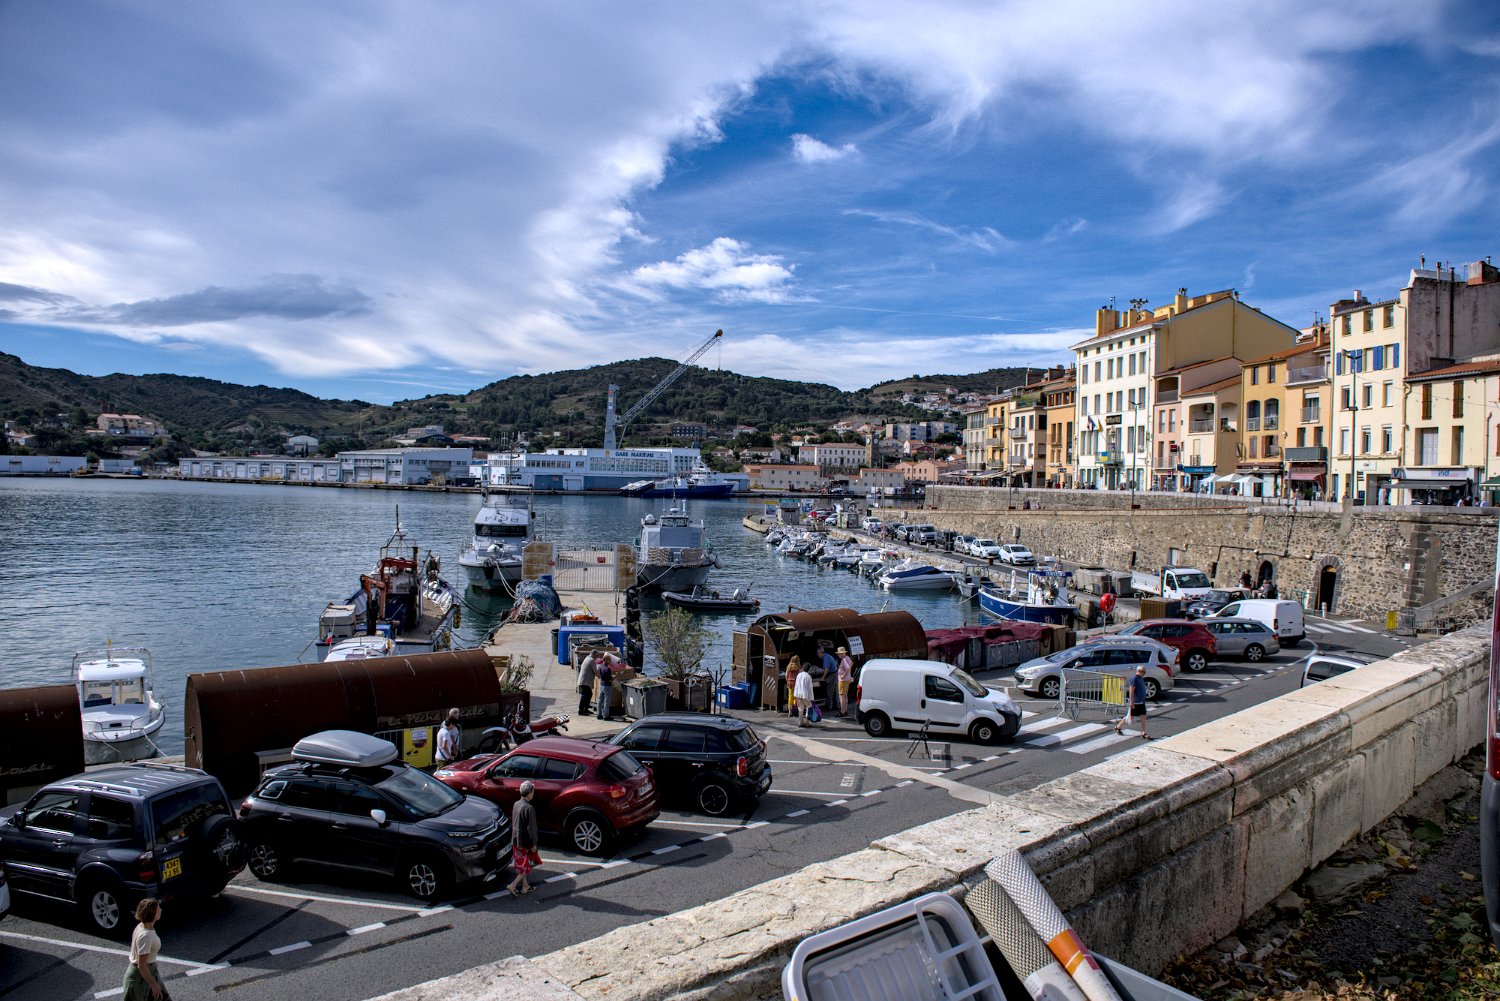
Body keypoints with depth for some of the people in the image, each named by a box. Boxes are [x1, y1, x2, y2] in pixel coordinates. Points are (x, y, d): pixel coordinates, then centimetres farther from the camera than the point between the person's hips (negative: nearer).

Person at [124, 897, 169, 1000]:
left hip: (150, 970, 9)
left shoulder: (142, 926, -2)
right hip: (140, 976, -9)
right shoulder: (145, 936, -30)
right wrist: (154, 984, -18)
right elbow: (141, 965, -26)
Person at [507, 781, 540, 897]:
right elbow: (531, 828, -20)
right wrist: (533, 844, -12)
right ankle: (513, 885, -1)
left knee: (521, 865, 19)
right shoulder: (529, 808, -24)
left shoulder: (516, 804, 2)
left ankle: (525, 886, 29)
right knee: (528, 866, 6)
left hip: (516, 840, 8)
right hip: (525, 842, -8)